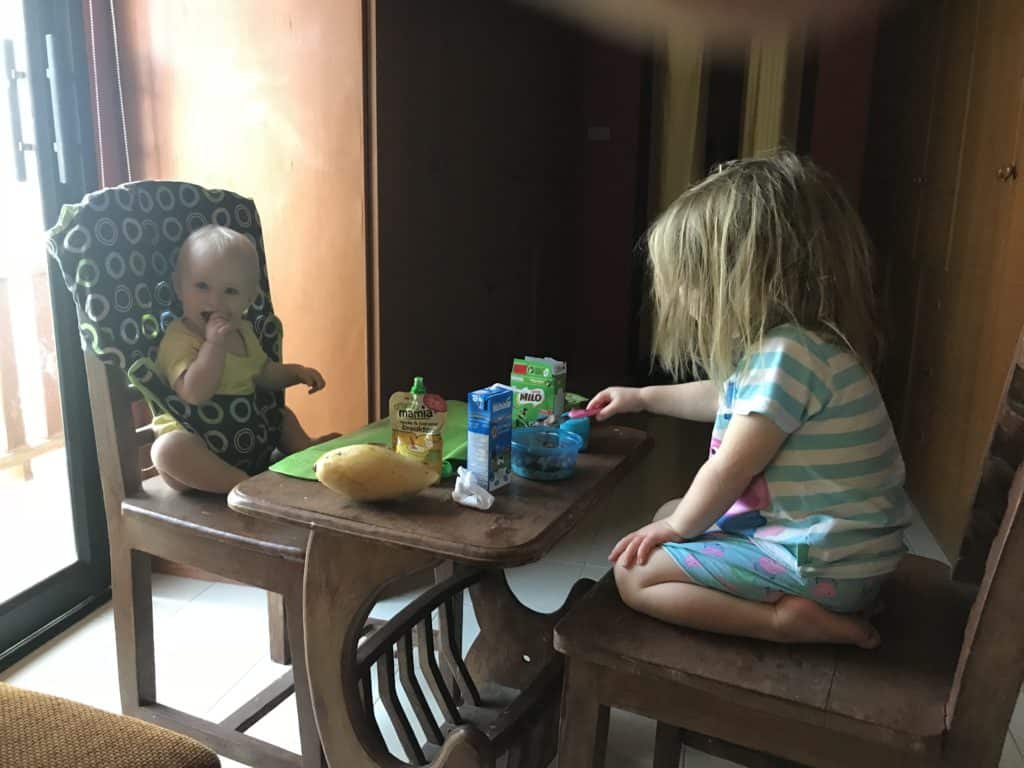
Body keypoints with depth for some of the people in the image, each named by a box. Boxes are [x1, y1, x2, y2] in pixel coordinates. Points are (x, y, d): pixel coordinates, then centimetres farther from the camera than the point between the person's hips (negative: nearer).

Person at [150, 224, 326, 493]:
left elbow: (263, 373, 23)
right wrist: (214, 344, -33)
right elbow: (195, 394, -31)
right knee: (168, 449, -38)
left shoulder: (242, 331, 9)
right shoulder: (179, 340, -17)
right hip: (194, 439, -8)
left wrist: (296, 372, 7)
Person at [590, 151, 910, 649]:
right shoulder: (792, 342, 5)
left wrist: (680, 526, -2)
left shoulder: (787, 354, -27)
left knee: (634, 573, -6)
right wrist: (644, 397, 32)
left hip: (821, 564, -10)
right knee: (668, 513, 24)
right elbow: (729, 398, 25)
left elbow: (729, 469, -21)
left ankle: (787, 619, -11)